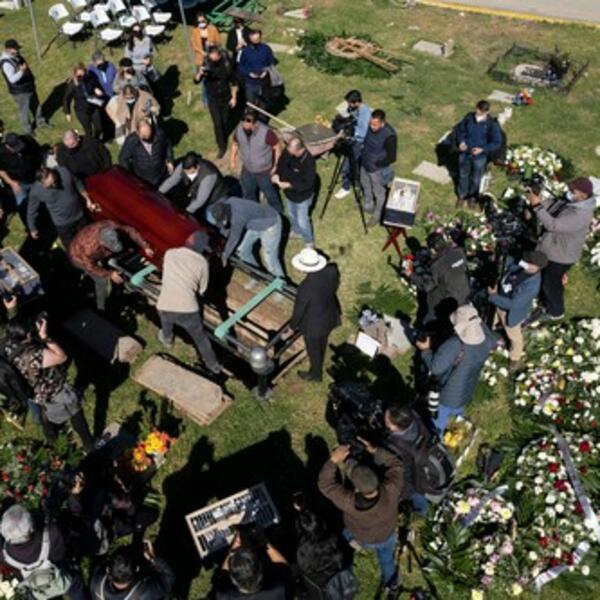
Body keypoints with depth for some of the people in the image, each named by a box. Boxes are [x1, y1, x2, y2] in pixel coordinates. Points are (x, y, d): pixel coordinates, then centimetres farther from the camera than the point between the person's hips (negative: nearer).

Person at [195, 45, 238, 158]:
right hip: (213, 100, -1)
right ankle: (222, 147, 12)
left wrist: (234, 97, 0)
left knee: (225, 121, 17)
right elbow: (196, 80, -31)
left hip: (226, 99, 1)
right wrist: (200, 74, -53)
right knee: (217, 124, -4)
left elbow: (233, 82, -2)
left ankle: (224, 138, 46)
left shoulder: (226, 65, -16)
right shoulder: (206, 65, -19)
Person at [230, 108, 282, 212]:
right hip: (247, 170, 4)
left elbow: (277, 148, -18)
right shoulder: (239, 129, -19)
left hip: (265, 172, -4)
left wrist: (276, 166, -12)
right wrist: (232, 160, 4)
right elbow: (235, 144, 2)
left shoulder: (266, 132, -33)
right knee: (248, 195, 27)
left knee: (270, 194, 21)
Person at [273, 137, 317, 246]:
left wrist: (289, 185, -38)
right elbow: (281, 162, 3)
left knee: (302, 221, 10)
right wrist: (277, 174, -14)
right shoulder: (288, 151, -17)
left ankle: (309, 241, 39)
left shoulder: (308, 162, -38)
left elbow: (308, 184, -34)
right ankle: (296, 231, 60)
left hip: (302, 196, -7)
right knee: (291, 214, 30)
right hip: (290, 193, 7)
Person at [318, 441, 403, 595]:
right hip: (386, 536, 1)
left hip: (360, 537, -1)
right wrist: (374, 451, -33)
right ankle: (391, 584, 59)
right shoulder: (390, 491, -44)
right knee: (387, 559, 33)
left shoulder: (349, 502, -47)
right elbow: (395, 465, -27)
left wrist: (333, 460, -39)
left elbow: (325, 484, -33)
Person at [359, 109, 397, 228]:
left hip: (378, 169, -7)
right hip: (364, 164, 7)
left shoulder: (389, 135, -33)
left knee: (379, 193, 16)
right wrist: (361, 152, 0)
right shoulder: (369, 126, -14)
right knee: (366, 187, 29)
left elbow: (392, 158, -25)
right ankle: (368, 206, 55)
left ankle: (377, 215, 38)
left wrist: (376, 164, -25)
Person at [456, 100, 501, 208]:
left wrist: (482, 149, -24)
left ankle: (472, 196, 44)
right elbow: (460, 129, 5)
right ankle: (462, 195, 45)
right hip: (465, 153, 3)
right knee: (463, 175, 21)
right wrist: (461, 141, -12)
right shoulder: (469, 117, -12)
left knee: (476, 178, 17)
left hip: (480, 156, -3)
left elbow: (497, 142, -13)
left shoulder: (492, 124, -21)